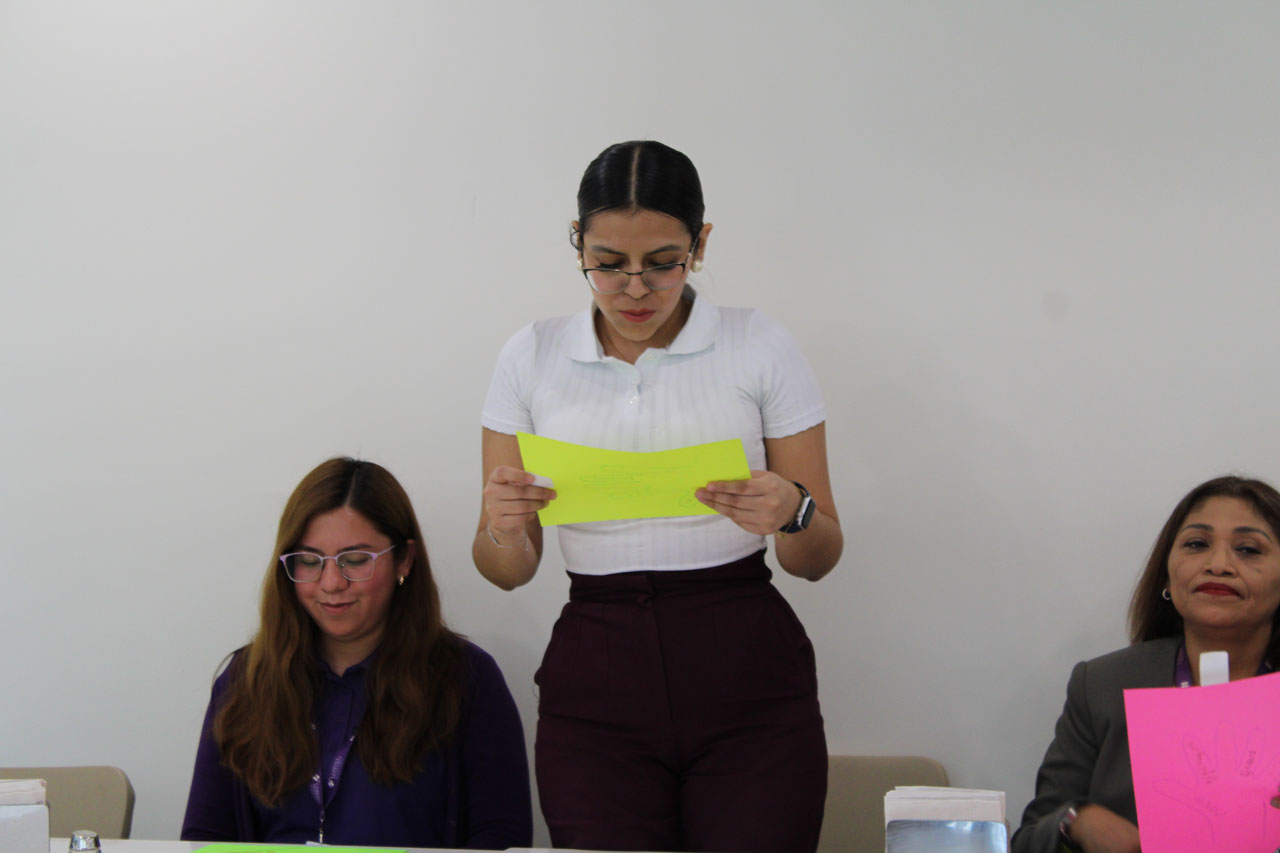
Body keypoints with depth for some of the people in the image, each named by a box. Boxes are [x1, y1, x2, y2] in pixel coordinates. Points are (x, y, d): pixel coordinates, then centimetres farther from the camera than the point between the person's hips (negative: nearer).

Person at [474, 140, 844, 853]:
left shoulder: (763, 348, 0)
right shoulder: (532, 358, 5)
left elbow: (820, 559, 4)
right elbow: (509, 573, 6)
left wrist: (791, 513, -19)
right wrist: (502, 529, -17)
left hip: (748, 689, -1)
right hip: (597, 692, 1)